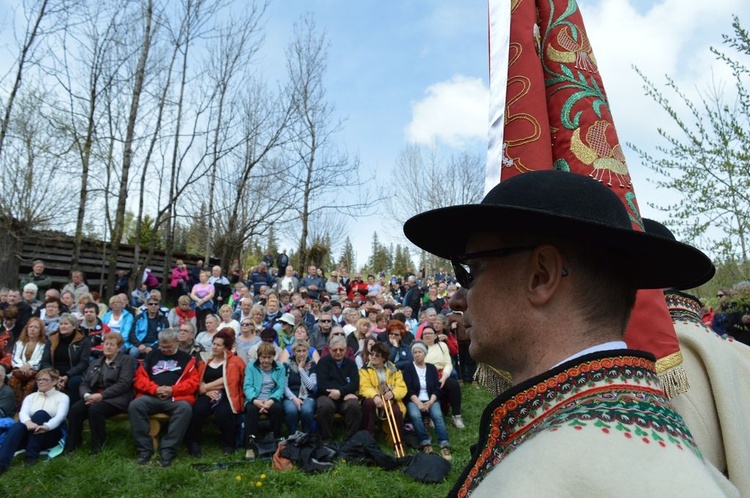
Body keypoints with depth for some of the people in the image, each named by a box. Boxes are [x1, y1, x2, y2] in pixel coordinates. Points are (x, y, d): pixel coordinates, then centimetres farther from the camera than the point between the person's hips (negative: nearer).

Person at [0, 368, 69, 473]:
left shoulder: (62, 397, 6)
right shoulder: (31, 397, 16)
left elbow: (60, 416, -12)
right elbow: (23, 413, -4)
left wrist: (46, 426, -35)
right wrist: (28, 422, -29)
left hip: (50, 435, -3)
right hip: (29, 434, 3)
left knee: (41, 414, -30)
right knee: (18, 425, -30)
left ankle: (32, 455, -28)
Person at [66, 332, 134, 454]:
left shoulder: (126, 360, 3)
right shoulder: (95, 363, 24)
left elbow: (123, 384, -10)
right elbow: (84, 383, 15)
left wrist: (101, 395, -18)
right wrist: (86, 395, -9)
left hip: (115, 399, -5)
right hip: (94, 397, 6)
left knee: (95, 409, -33)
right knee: (75, 409, -24)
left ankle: (98, 446, -17)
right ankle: (72, 444, -12)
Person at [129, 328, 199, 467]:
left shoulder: (186, 358, 12)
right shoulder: (151, 355, 19)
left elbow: (193, 381, 3)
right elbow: (139, 378, 12)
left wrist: (173, 390, -11)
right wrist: (155, 389, -6)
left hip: (177, 397, -2)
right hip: (152, 396, 2)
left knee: (185, 408, -34)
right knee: (134, 405, -27)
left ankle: (167, 450, -28)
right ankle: (144, 449, -19)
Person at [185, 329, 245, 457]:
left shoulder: (234, 361, 7)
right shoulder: (206, 360, 20)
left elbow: (228, 380, -8)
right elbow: (198, 380, 10)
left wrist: (207, 386, -4)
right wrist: (208, 391, -10)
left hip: (225, 395, -3)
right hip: (208, 395, 3)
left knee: (222, 412, -35)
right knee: (197, 410, -31)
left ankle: (229, 443, -8)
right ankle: (193, 442, -12)